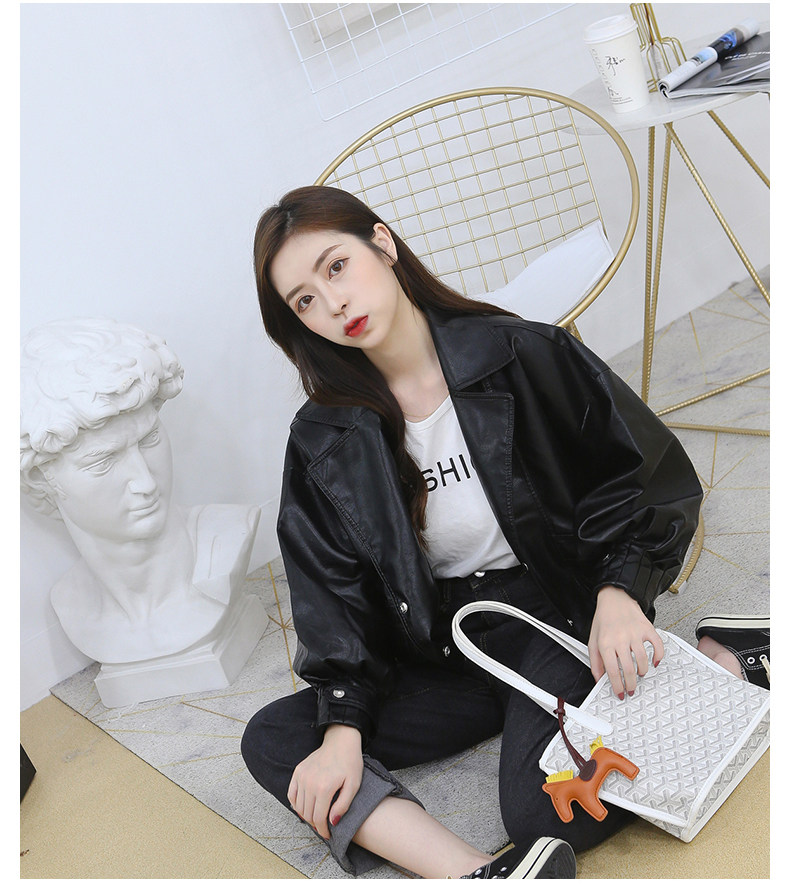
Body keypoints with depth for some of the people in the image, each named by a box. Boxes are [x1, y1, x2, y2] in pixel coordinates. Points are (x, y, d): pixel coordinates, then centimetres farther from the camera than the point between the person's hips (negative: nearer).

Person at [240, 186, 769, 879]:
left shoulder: (524, 356, -9)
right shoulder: (325, 440, 0)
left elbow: (649, 475, -4)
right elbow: (331, 589, 0)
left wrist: (618, 592, -19)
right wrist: (344, 729, -11)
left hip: (559, 614, -4)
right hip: (441, 654, 5)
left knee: (544, 814, -27)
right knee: (269, 741, -10)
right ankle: (475, 876, -30)